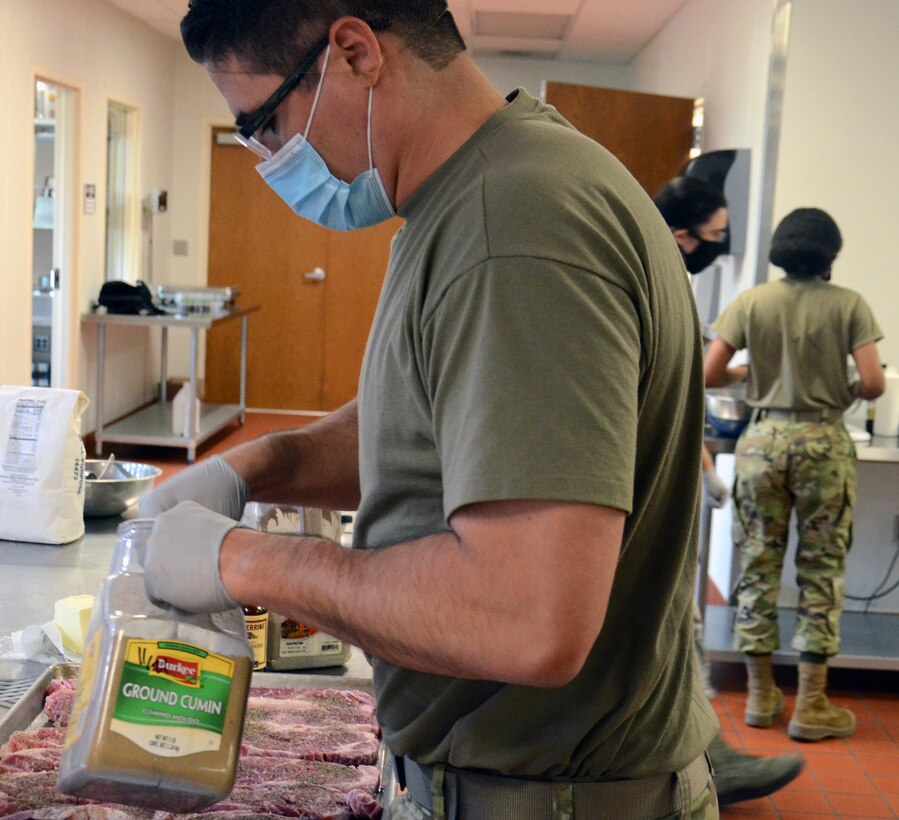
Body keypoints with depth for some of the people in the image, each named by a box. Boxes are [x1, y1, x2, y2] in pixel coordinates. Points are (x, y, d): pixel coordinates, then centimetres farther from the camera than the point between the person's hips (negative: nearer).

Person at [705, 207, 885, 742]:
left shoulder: (751, 302, 1)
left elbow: (710, 374, -4)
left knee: (758, 565, 10)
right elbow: (873, 383, -10)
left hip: (764, 439, 2)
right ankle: (811, 706, 8)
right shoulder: (849, 305, -3)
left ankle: (761, 695, 17)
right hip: (823, 442, -2)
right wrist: (847, 392, 13)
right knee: (822, 571, 6)